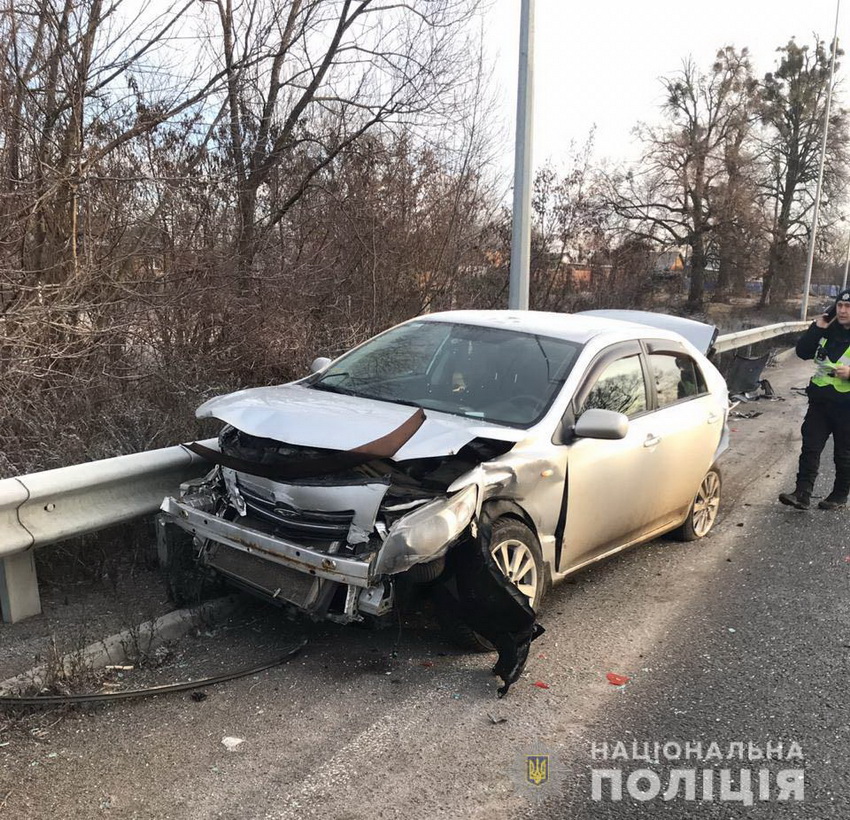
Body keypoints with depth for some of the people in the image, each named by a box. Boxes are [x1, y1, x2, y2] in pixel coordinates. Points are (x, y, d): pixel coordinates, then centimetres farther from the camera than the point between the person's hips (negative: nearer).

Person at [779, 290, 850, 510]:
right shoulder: (828, 330, 7)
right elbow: (803, 352, 3)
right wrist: (816, 329, -7)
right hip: (820, 399, 4)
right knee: (810, 447, -1)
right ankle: (802, 494, -1)